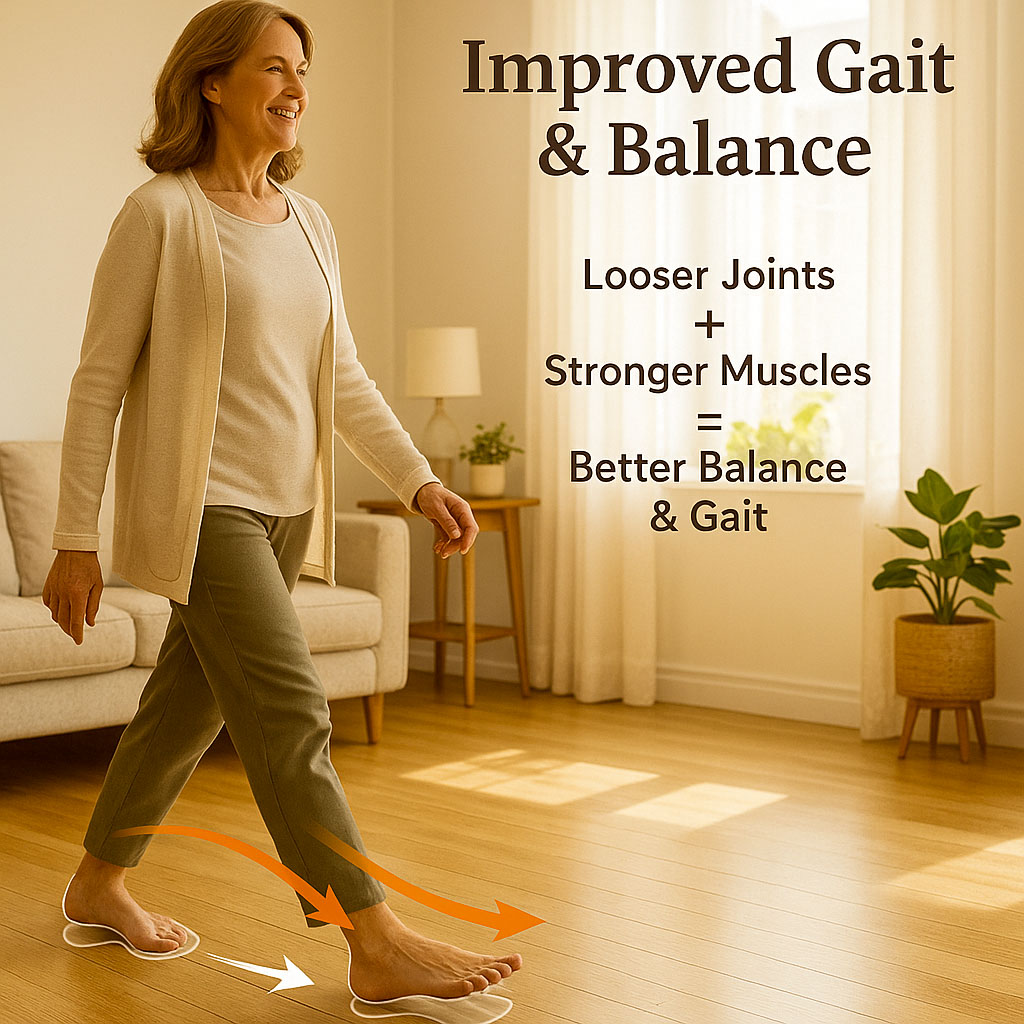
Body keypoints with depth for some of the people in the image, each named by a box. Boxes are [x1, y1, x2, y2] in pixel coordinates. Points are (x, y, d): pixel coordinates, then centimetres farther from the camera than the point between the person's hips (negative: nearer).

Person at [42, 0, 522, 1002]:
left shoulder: (308, 223, 13)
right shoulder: (162, 214, -7)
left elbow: (344, 378, 17)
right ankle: (379, 945, -8)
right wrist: (74, 539, -9)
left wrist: (420, 481, 7)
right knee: (289, 713, -11)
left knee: (188, 701, 15)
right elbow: (99, 381, -7)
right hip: (200, 504, -7)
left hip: (285, 507, 7)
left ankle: (99, 882, 33)